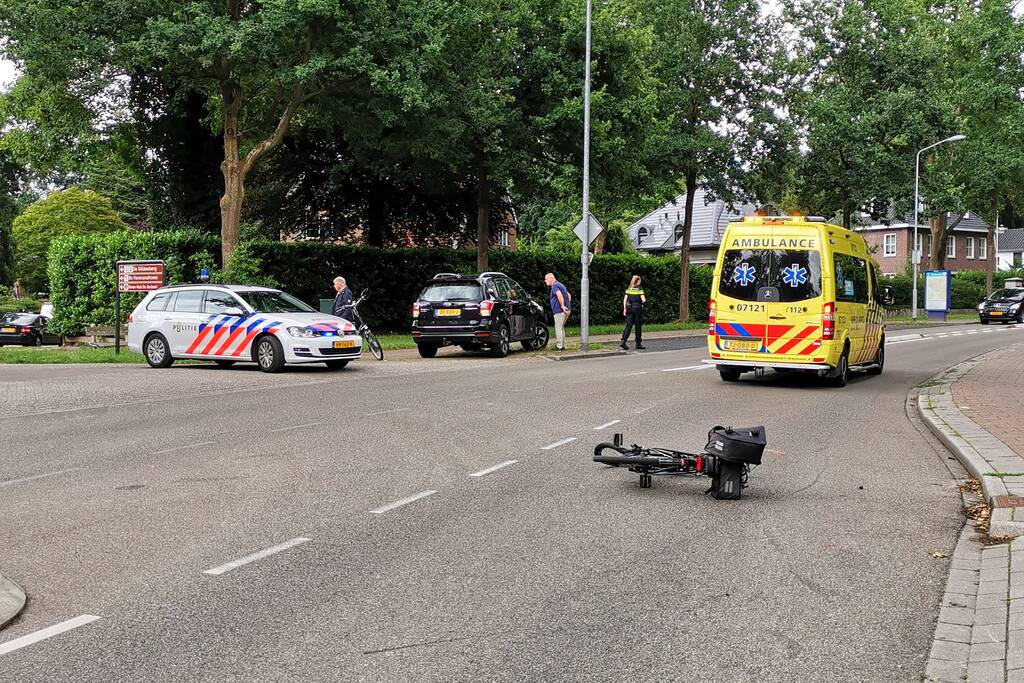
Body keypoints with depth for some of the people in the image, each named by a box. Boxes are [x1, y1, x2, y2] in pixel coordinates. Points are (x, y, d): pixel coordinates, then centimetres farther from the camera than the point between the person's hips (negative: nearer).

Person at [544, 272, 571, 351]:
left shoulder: (555, 286, -10)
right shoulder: (560, 285, 22)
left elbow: (559, 295, -30)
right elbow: (568, 295, 30)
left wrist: (562, 306, -26)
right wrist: (568, 305, 20)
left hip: (559, 310, -10)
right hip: (566, 310, 10)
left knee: (558, 328, -5)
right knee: (561, 328, 17)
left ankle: (559, 347, -3)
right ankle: (562, 346, 19)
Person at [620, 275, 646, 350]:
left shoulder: (629, 289, 8)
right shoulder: (640, 289, -5)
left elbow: (625, 299, 4)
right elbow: (643, 300, -11)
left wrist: (625, 309, 7)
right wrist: (644, 300, 11)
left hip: (629, 308, 4)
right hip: (637, 308, -4)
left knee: (628, 325, 2)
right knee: (638, 326, 5)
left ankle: (623, 341, -13)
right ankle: (638, 343, 10)